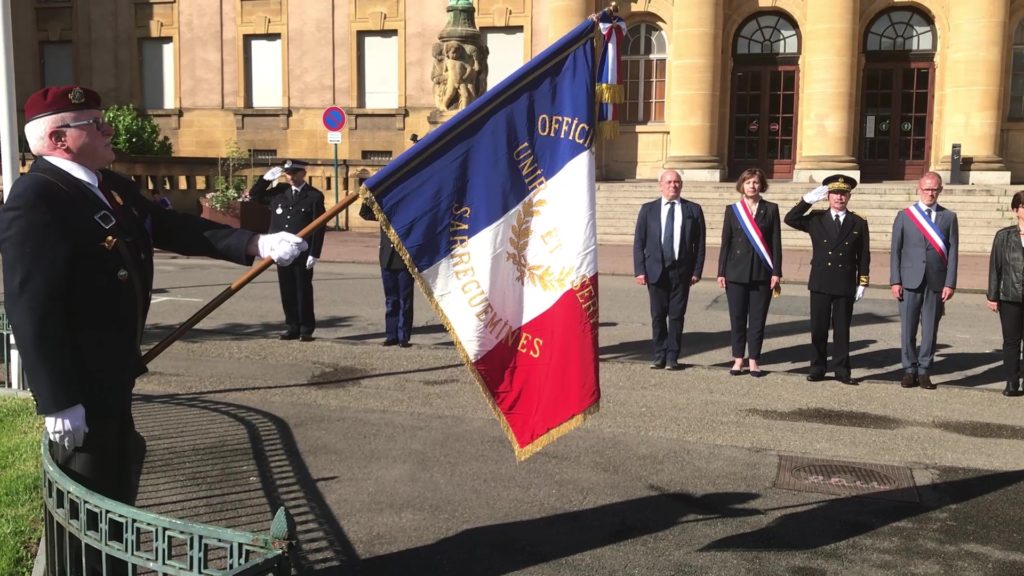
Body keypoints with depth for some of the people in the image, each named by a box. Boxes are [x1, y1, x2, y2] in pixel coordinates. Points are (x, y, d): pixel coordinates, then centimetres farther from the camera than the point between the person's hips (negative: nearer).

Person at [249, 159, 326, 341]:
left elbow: (319, 227, -6)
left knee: (303, 291, 1)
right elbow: (254, 195, 19)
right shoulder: (279, 192, 11)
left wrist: (314, 254, -12)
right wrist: (267, 178, 4)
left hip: (303, 254, -4)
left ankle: (306, 329, 9)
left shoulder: (314, 196, -2)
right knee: (287, 291, 8)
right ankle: (292, 327, 17)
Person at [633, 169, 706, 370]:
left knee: (676, 315, 3)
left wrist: (697, 271, -3)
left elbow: (699, 243, 4)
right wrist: (640, 270, -4)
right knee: (658, 316, 6)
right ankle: (659, 355, 16)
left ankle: (672, 357, 12)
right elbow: (638, 242, 4)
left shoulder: (693, 210, 5)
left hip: (681, 271, 0)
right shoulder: (648, 210, 6)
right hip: (655, 270, 1)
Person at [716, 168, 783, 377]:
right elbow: (725, 242, 6)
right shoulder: (732, 210, 6)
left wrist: (776, 273, -5)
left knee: (758, 319, 3)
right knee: (737, 318, 5)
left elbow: (776, 243, 1)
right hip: (736, 272, 1)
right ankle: (738, 359, 15)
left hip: (762, 273, 0)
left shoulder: (771, 209, 4)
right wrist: (721, 272, 1)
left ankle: (754, 360, 13)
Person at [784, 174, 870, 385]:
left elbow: (863, 256, 5)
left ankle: (842, 370, 11)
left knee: (842, 329, 5)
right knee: (818, 328, 5)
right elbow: (790, 219, -6)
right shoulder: (816, 219, 6)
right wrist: (808, 199, -13)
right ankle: (817, 368, 12)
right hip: (820, 283, 1)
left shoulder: (859, 224, 5)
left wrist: (862, 283, 0)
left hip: (845, 285, 0)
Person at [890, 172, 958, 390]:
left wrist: (950, 284, -4)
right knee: (908, 329, 2)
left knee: (930, 330, 5)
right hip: (910, 280, 0)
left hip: (936, 282, 1)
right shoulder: (904, 216, 6)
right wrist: (895, 281, -4)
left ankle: (924, 371, 14)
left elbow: (952, 252, 3)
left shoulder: (949, 217, 7)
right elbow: (895, 251, 4)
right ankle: (909, 370, 13)